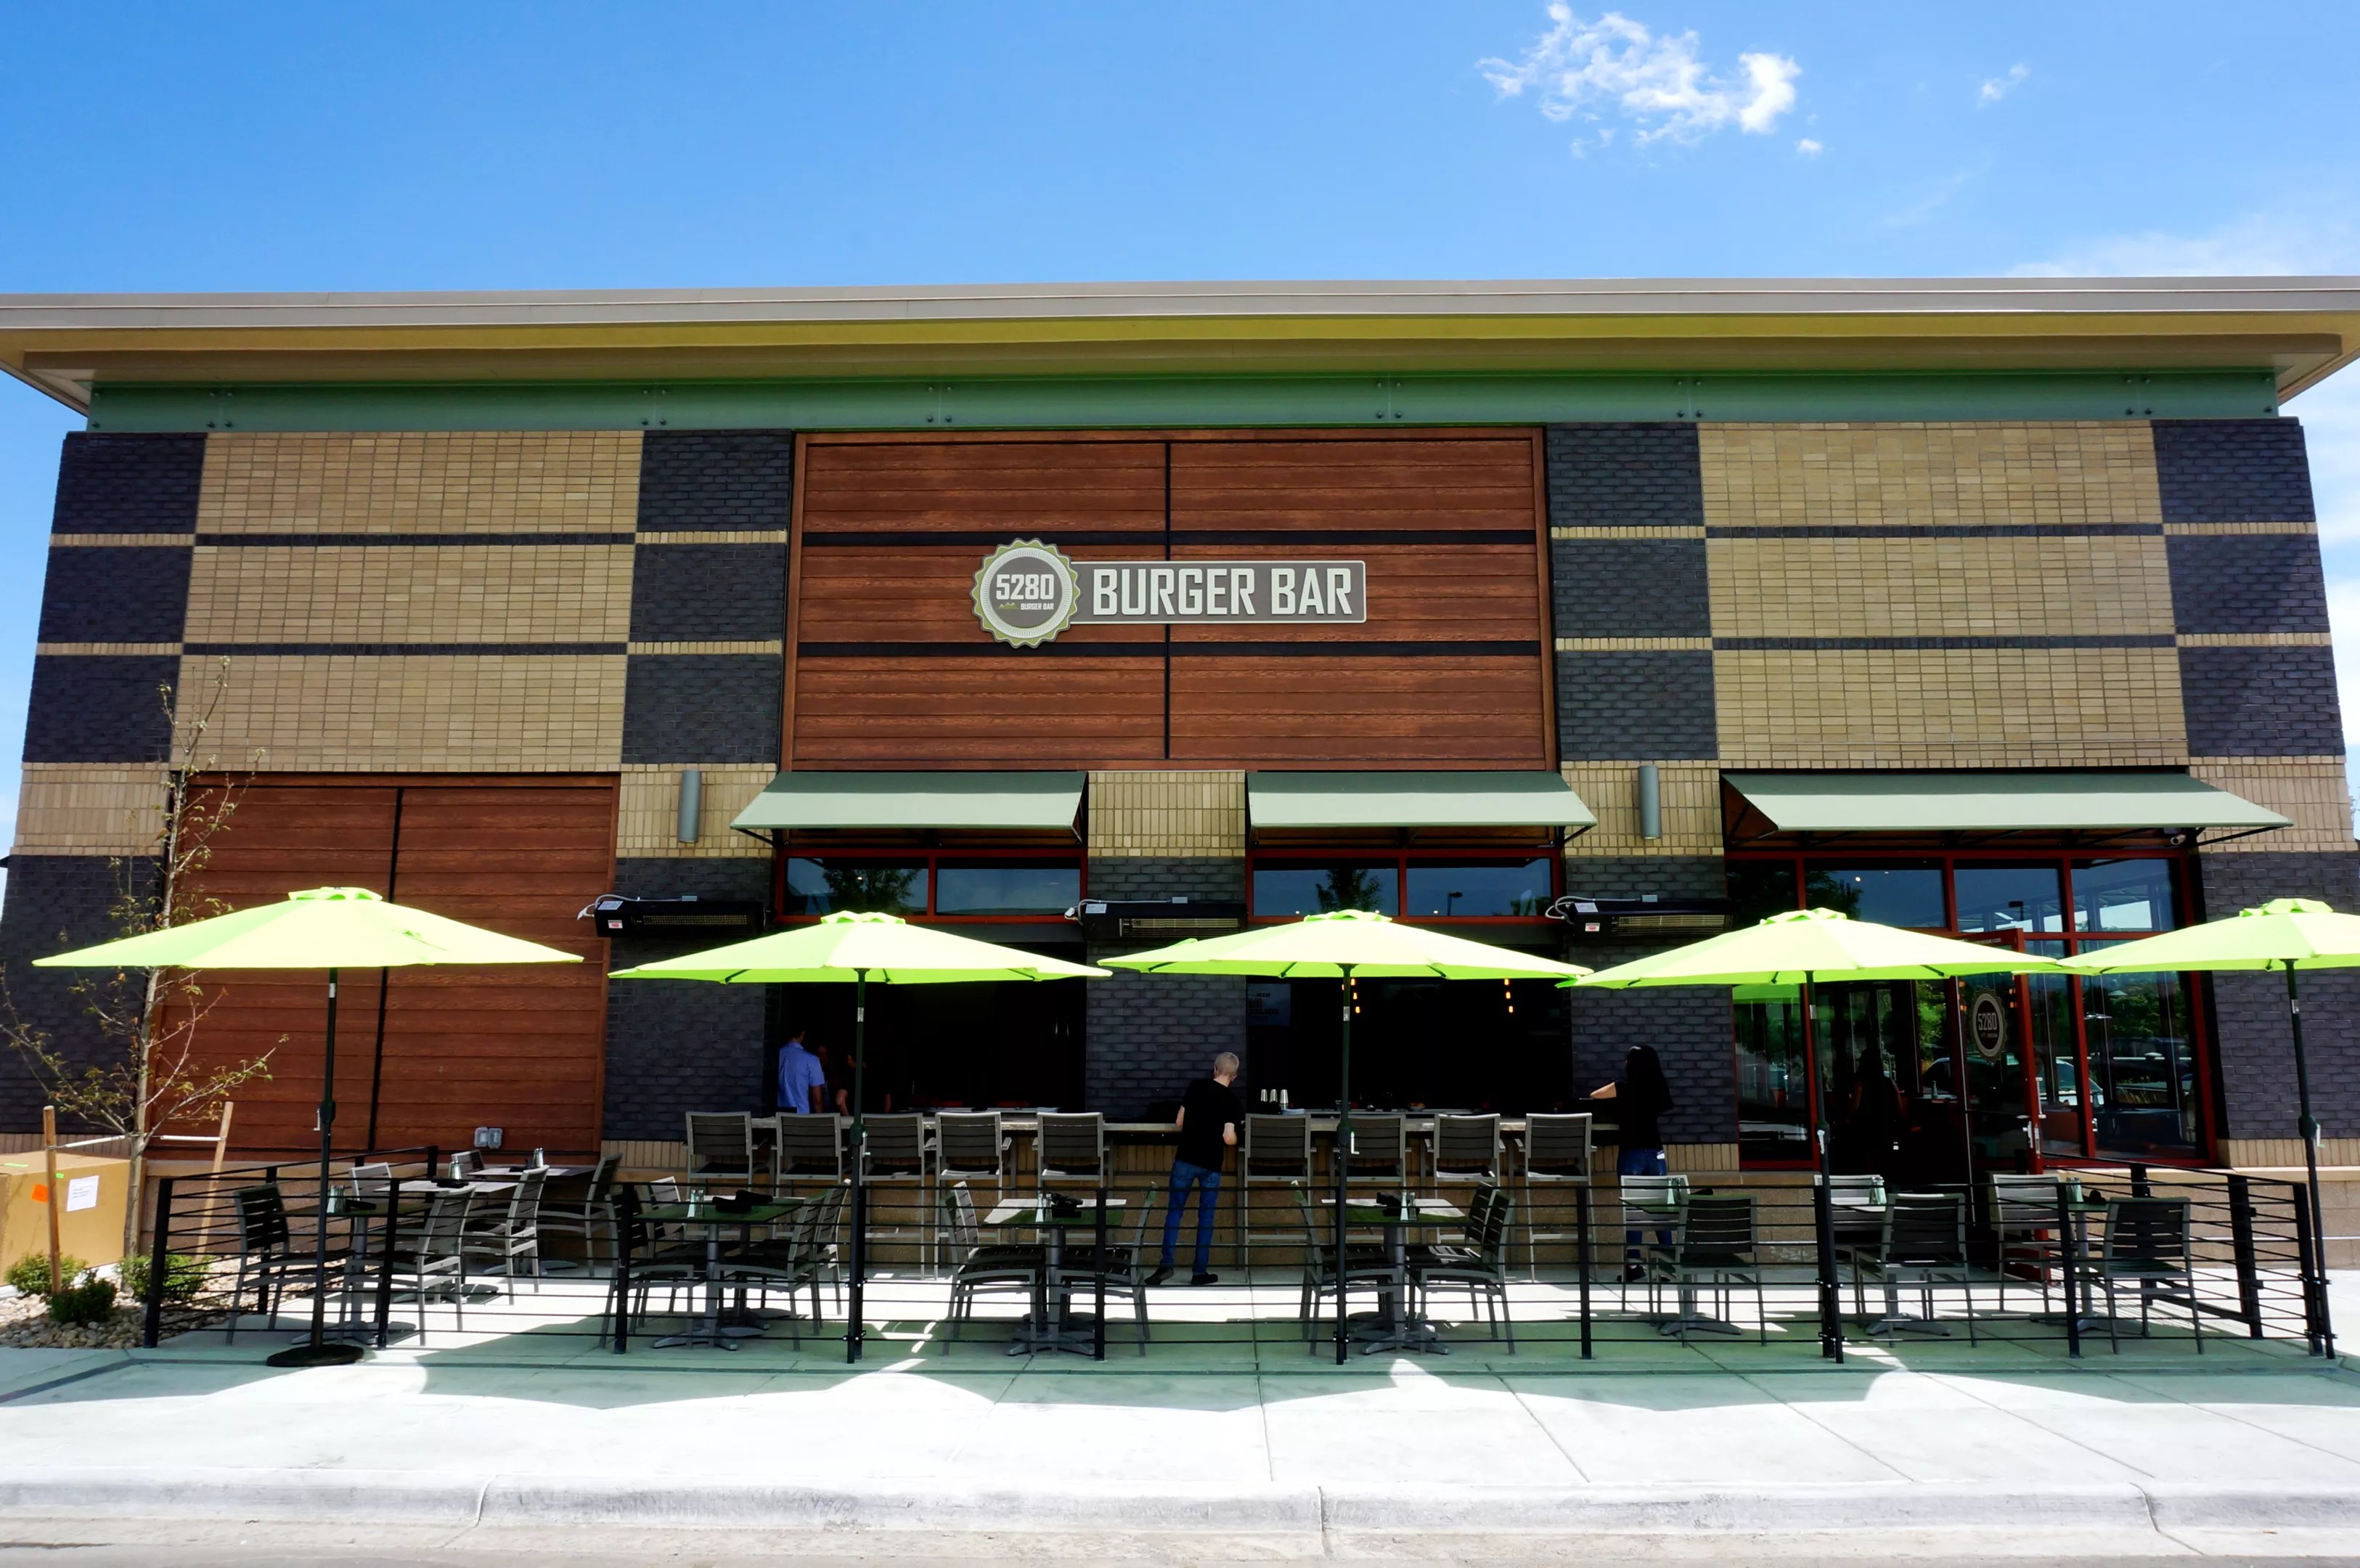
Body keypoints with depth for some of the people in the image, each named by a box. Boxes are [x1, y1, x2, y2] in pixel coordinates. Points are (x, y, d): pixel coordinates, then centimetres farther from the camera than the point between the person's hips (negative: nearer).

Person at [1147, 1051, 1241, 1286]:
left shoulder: (1196, 1086, 1)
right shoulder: (1231, 1099, -6)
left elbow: (1179, 1123, 5)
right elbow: (1229, 1138, -14)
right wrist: (1236, 1139, 9)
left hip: (1185, 1159, 1)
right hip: (1211, 1164, -1)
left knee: (1175, 1210, 8)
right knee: (1206, 1217, 9)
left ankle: (1166, 1264, -3)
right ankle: (1200, 1272, 11)